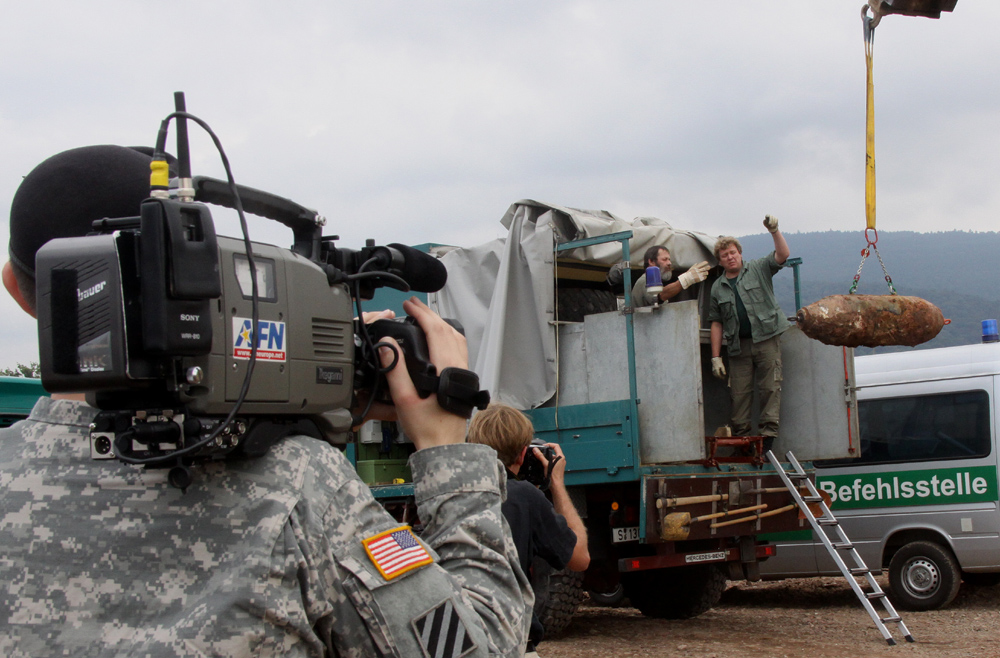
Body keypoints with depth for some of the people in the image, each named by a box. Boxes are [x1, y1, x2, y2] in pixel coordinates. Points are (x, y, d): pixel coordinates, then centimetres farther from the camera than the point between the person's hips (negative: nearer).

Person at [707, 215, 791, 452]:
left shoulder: (758, 269, 8)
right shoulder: (718, 287, 14)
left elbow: (783, 255, -6)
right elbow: (716, 323, 12)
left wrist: (774, 231, -21)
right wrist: (716, 357, 6)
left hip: (766, 338, -3)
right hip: (738, 346, 3)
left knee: (770, 387, -7)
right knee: (739, 392, 1)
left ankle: (768, 434, -5)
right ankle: (741, 439, 8)